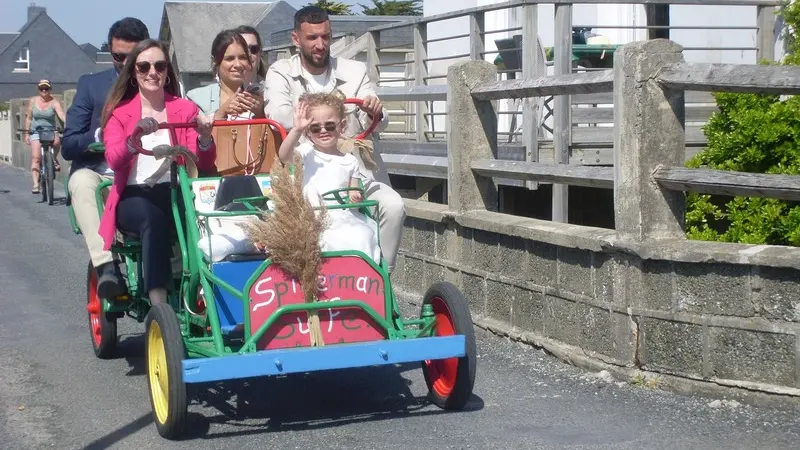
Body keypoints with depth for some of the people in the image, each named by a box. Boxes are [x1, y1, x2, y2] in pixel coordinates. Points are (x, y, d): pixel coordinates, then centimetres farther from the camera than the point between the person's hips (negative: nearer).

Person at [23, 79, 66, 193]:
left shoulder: (54, 102, -4)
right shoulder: (33, 101, 3)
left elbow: (61, 115, -19)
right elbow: (29, 118, 10)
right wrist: (27, 133, 6)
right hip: (36, 131, 1)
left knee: (57, 141, -35)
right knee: (36, 157, -14)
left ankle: (54, 159, -2)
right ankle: (35, 184, -15)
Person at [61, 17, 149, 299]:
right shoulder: (91, 85, 10)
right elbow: (68, 146, 3)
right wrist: (99, 136, -17)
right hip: (99, 173, 0)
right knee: (82, 181, -37)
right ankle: (106, 265, -47)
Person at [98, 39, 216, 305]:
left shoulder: (186, 109, 15)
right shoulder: (119, 112, 11)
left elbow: (204, 164, 3)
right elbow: (113, 160, -8)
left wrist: (204, 138, -20)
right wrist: (134, 138, -30)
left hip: (176, 193, 1)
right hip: (134, 196, -1)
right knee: (153, 219, -38)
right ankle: (159, 307, -45)